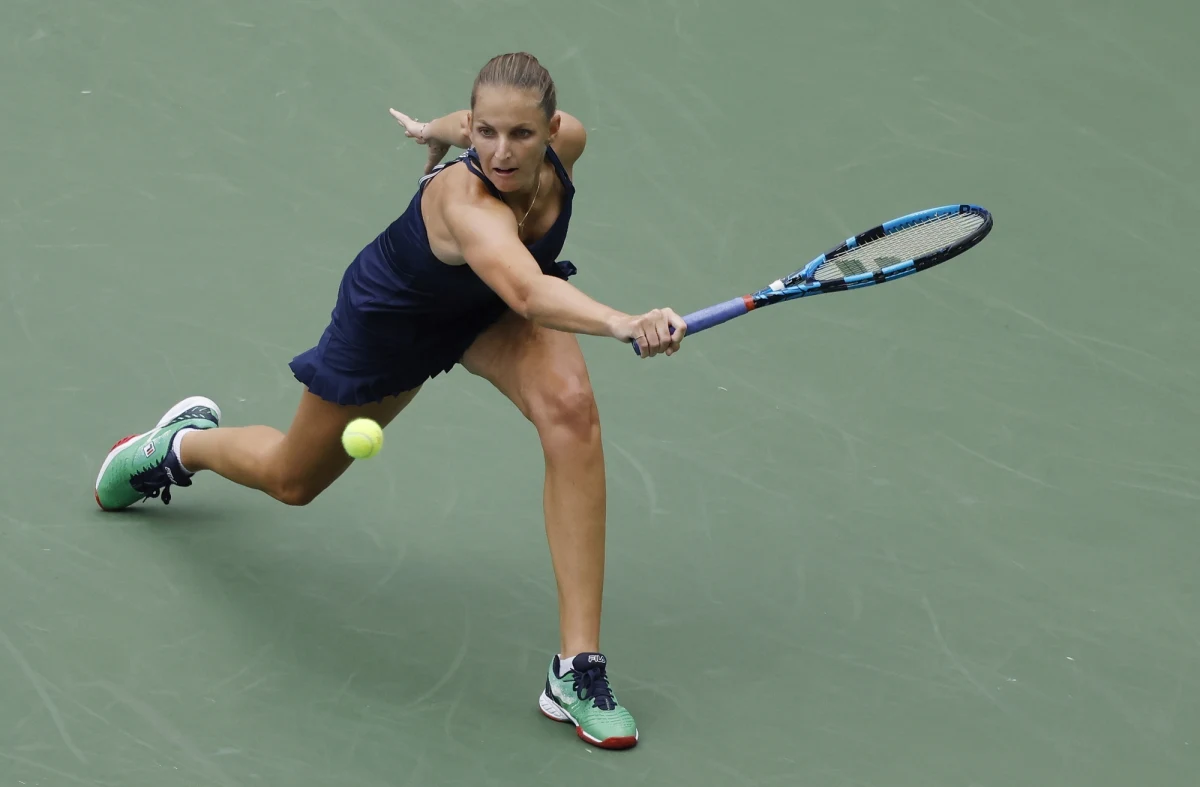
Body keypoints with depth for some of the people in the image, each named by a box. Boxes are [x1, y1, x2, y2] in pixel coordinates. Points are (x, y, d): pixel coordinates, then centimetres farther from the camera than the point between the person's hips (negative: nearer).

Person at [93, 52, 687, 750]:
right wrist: (623, 323, -85)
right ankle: (185, 442, 59)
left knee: (570, 406, -29)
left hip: (491, 311, 4)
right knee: (292, 480, 20)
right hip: (391, 318, -4)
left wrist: (439, 130, 18)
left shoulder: (565, 142, -28)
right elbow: (530, 295, -67)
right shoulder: (467, 204, -47)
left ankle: (578, 669, -26)